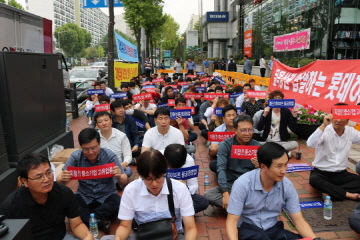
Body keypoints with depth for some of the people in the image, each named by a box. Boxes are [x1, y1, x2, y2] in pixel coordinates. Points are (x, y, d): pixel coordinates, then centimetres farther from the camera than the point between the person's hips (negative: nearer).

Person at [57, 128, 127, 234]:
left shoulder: (109, 155, -14)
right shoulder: (76, 156, -10)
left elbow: (124, 182, -12)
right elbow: (59, 180, -8)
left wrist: (119, 177, -37)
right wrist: (62, 178, -33)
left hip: (106, 196, -1)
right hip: (84, 197, 2)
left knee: (120, 203, -31)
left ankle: (86, 219, -14)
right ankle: (100, 221, -21)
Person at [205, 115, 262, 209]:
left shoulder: (257, 146, 0)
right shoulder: (225, 145, -5)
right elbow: (221, 168, -16)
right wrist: (225, 193, -28)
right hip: (229, 184, 0)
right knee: (208, 195, -27)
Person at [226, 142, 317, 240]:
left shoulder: (287, 186, -8)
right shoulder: (243, 184, -20)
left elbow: (298, 220, -1)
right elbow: (232, 221, -17)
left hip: (273, 229, 5)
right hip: (248, 229, -5)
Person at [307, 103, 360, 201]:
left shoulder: (351, 132, 2)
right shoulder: (325, 131, -15)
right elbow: (310, 144, -33)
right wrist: (323, 125, -40)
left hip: (341, 174, 5)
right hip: (321, 172, -4)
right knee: (314, 180, -36)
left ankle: (330, 191, -24)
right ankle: (348, 194, -29)